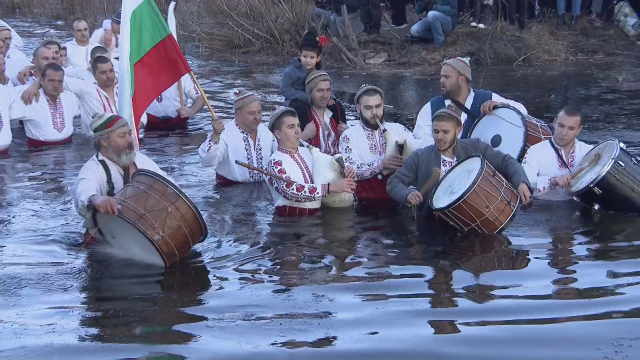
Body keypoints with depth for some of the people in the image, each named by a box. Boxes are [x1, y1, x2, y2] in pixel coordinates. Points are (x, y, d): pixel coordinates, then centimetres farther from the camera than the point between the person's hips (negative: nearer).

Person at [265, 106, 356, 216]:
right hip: (291, 218, -6)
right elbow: (291, 190, -22)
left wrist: (345, 171, -3)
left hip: (317, 214, 6)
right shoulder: (275, 162, -7)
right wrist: (330, 187, -25)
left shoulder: (307, 152, 12)